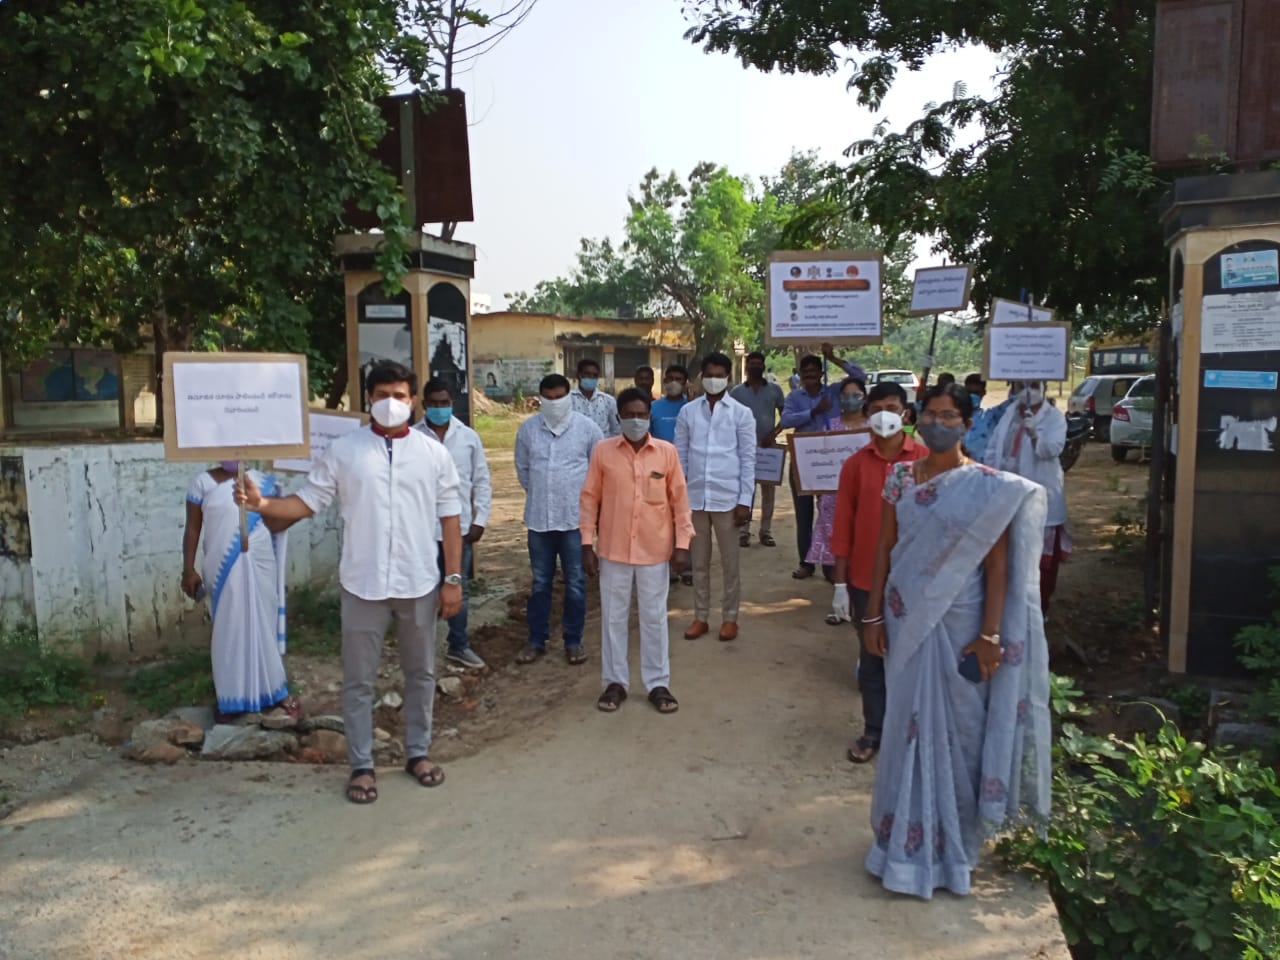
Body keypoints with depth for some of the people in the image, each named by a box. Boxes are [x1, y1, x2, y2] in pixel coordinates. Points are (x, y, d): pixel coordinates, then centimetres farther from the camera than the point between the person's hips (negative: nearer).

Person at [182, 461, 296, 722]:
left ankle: (275, 690, 23)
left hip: (259, 567, 1)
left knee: (264, 626, 9)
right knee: (228, 630, 7)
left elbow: (273, 525, 4)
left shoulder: (262, 481, 3)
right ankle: (230, 699, 20)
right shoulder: (203, 481, -1)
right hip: (223, 569, -1)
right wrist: (188, 570, -3)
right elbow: (192, 528, 1)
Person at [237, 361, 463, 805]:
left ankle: (417, 753, 32)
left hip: (419, 584, 1)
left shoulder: (434, 453, 0)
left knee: (420, 673, 14)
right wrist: (264, 504, -22)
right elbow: (307, 501, -2)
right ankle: (361, 766, 24)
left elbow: (449, 518, 2)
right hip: (363, 585, -1)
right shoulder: (343, 450, -2)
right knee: (358, 680, 8)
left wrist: (453, 578, -2)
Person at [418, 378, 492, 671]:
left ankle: (459, 645, 27)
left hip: (460, 527, 3)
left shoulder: (469, 436, 2)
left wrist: (480, 520, -1)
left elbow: (482, 481, 5)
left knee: (460, 589, 13)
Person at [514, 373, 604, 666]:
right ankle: (536, 640, 23)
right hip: (539, 517, 2)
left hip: (575, 516, -2)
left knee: (575, 583, 7)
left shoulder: (587, 427, -5)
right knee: (540, 582, 11)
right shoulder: (527, 428, 0)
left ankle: (573, 641, 19)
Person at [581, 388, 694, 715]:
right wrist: (587, 543, -3)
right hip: (613, 550, 0)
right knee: (613, 617, 10)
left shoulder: (667, 452, -3)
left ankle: (658, 684, 21)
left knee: (654, 618, 9)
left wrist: (682, 544, -2)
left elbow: (679, 500, 2)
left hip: (655, 550, 0)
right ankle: (615, 682, 23)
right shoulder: (602, 451, -3)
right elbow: (590, 498, 1)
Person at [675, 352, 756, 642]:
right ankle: (700, 616, 23)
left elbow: (748, 459, -1)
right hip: (695, 498, 2)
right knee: (699, 562, 12)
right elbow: (680, 456, 7)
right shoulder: (687, 412, 4)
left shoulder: (741, 413, -1)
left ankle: (729, 617, 21)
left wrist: (745, 501, -6)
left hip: (727, 499, -2)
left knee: (729, 563, 8)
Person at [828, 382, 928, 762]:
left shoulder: (926, 460, -4)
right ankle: (873, 731, 27)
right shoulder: (855, 464, 0)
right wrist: (840, 582, 0)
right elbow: (843, 524, 2)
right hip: (866, 580, 2)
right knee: (871, 657, 12)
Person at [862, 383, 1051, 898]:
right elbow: (883, 548, 5)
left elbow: (998, 567, -8)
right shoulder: (901, 478, 3)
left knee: (955, 728, 8)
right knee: (910, 726, 12)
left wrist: (989, 635, -12)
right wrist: (873, 615, 3)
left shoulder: (988, 487, -7)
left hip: (957, 623, -3)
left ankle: (951, 842, 28)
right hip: (907, 620, 3)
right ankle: (909, 841, 27)